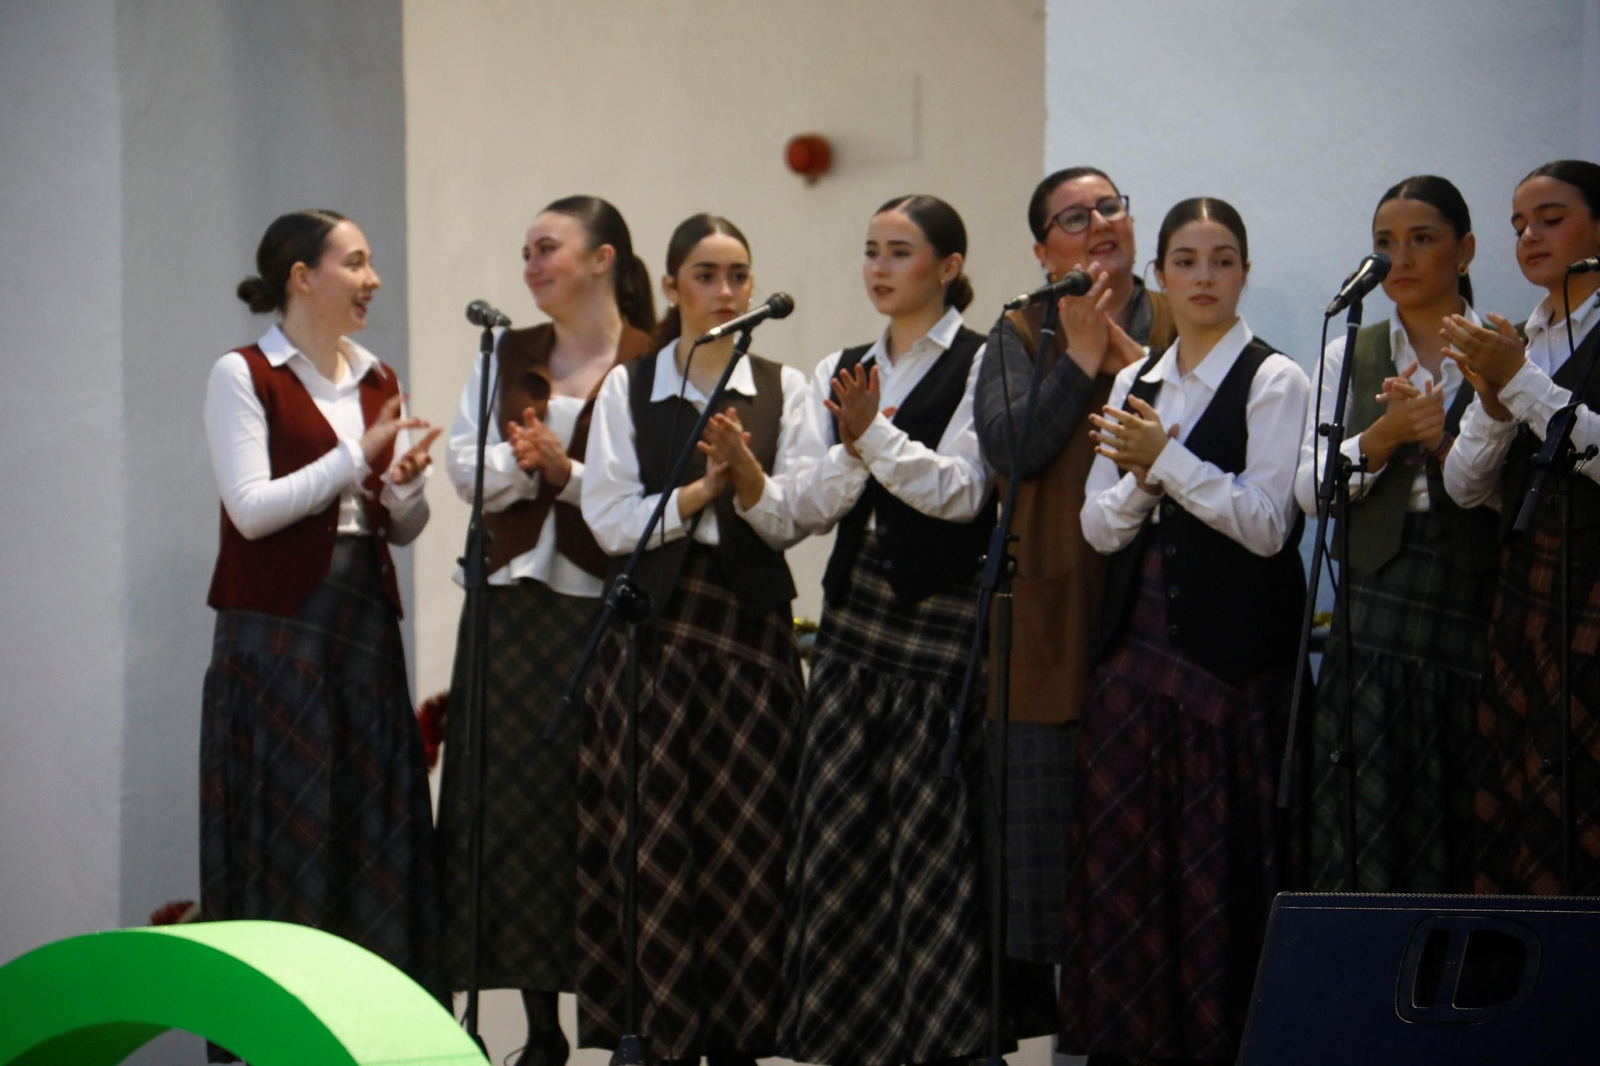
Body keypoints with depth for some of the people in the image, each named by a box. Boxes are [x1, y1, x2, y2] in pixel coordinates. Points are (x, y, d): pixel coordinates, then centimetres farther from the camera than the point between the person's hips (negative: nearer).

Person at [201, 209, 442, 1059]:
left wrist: (406, 485, -7)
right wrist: (357, 458, -14)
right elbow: (252, 508, -14)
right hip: (277, 630, -6)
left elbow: (405, 530, 14)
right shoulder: (243, 376, -4)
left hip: (364, 622, 6)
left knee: (377, 821, 3)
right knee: (284, 824, -4)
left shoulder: (377, 383, 13)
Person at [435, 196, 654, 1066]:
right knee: (512, 806, 4)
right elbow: (467, 470, 8)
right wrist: (522, 462, -9)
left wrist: (565, 471, -16)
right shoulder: (505, 356, 15)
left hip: (607, 607, -5)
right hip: (513, 601, 5)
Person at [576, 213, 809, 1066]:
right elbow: (609, 518, -1)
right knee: (655, 839, -4)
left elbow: (792, 519, -1)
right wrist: (697, 494, -12)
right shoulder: (627, 388, 6)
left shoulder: (783, 388, 7)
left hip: (752, 628, 1)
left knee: (748, 837, -1)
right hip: (656, 627, -1)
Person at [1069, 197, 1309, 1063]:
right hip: (1138, 648, 5)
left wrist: (1167, 460, -15)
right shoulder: (1135, 383, 14)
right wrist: (1139, 481, -9)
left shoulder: (1273, 381, -3)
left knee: (1220, 861, -5)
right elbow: (1101, 527, 11)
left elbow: (1267, 523, -12)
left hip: (1235, 658, -5)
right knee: (1124, 856, 5)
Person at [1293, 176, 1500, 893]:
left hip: (1475, 611, -2)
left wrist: (1441, 441, -18)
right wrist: (1386, 435, -11)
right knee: (1366, 830, -2)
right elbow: (1310, 490, 3)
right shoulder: (1348, 358, 14)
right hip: (1376, 612, 2)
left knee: (1461, 831, -3)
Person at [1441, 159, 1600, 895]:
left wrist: (1524, 384, -14)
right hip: (1523, 604, 6)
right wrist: (1492, 406, -6)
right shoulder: (1510, 343, 17)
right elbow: (1466, 487, 11)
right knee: (1512, 833, 1)